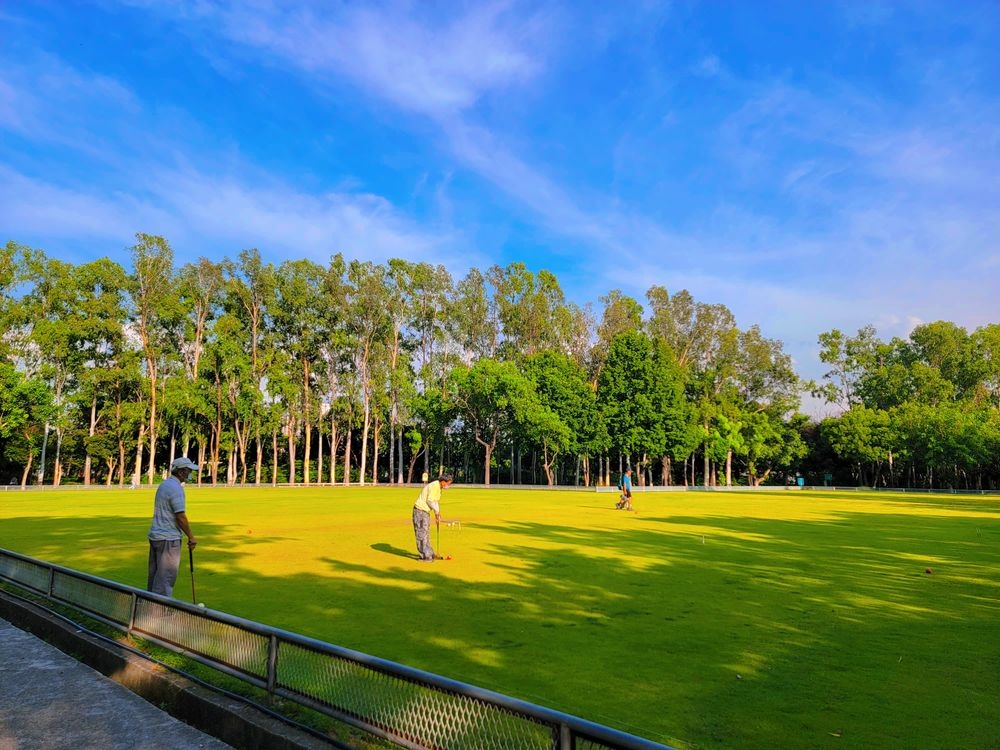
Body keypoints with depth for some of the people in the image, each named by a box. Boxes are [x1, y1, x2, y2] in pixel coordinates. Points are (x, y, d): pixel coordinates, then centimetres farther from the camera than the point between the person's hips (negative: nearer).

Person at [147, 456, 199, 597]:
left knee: (154, 574, 15)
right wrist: (191, 537, -9)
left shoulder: (164, 485, 12)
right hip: (168, 539, -9)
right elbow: (181, 517, -19)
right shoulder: (176, 488, -18)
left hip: (155, 535, 10)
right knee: (166, 576, -4)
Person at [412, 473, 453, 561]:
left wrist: (437, 514, 12)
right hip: (420, 510, -10)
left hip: (425, 511, 10)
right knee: (422, 534, -6)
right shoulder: (434, 486, -19)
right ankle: (424, 556, -3)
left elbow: (435, 501, 18)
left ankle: (429, 554, 22)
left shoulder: (438, 487, 12)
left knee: (426, 534, 15)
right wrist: (437, 511, -10)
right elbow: (430, 500, -22)